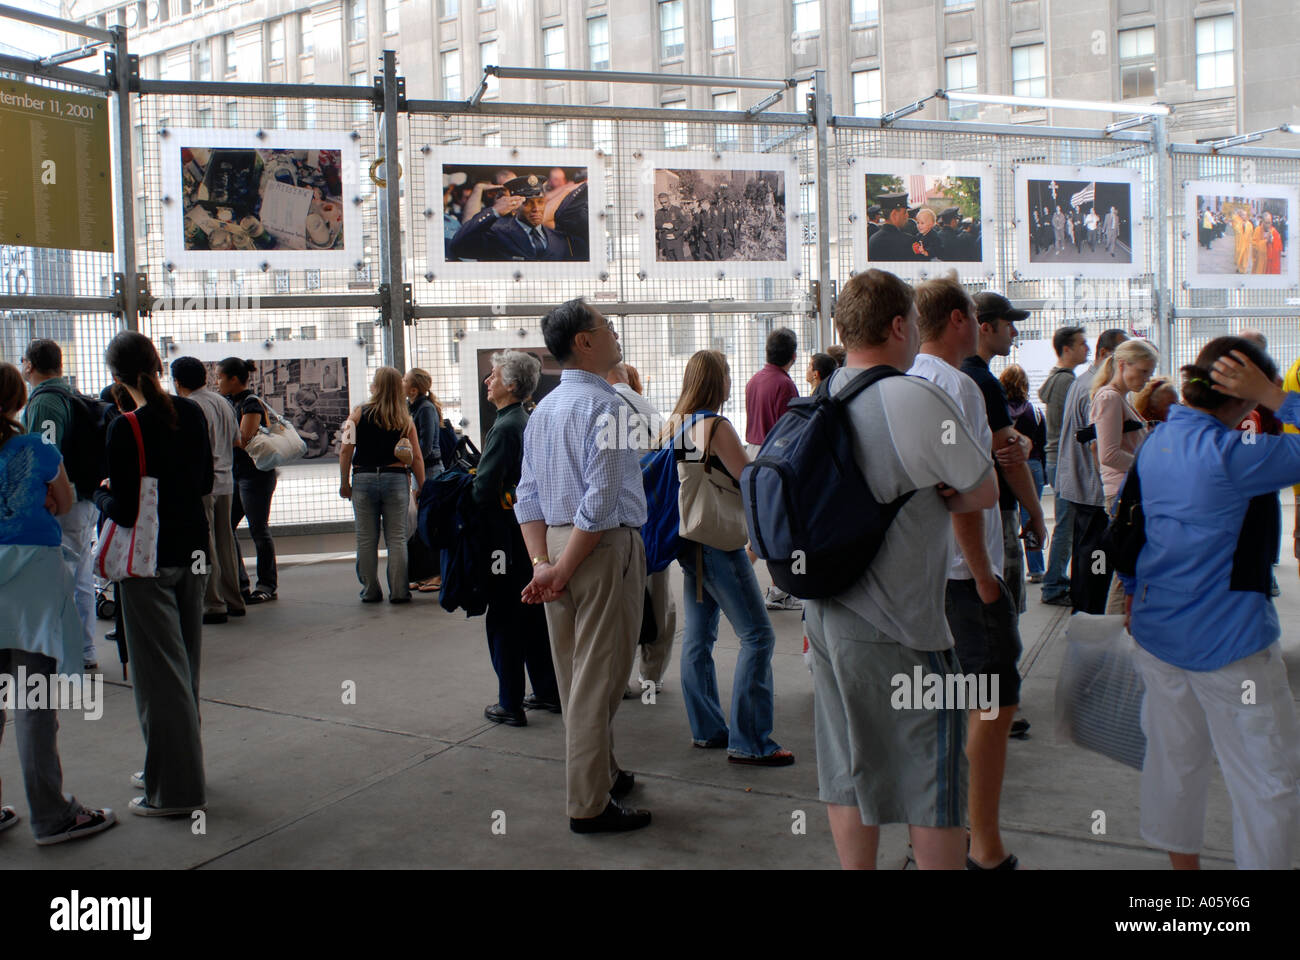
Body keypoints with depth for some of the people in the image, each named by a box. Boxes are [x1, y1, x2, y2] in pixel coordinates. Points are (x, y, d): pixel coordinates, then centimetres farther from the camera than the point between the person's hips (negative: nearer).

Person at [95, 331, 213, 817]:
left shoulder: (125, 429, -18)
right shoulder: (192, 413, 1)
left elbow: (124, 511, -16)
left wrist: (101, 494, 3)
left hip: (149, 560, -7)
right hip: (193, 550, 7)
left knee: (160, 671, 1)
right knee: (184, 663, 16)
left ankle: (175, 789, 9)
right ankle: (168, 767, 31)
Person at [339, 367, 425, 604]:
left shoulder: (359, 413, 0)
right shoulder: (405, 419, 3)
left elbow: (345, 451, -5)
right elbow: (417, 458, 0)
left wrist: (344, 482, 3)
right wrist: (422, 490, 6)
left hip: (364, 480, 0)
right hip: (396, 479, 1)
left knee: (366, 540, 7)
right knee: (397, 538, 4)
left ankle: (370, 591, 12)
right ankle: (399, 591, 4)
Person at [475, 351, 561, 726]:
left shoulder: (505, 427, -18)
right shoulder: (528, 422, 10)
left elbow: (483, 489, -21)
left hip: (505, 534, -9)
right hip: (531, 528, 9)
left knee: (504, 621, 0)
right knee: (533, 616, 16)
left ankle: (510, 705, 7)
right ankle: (548, 692, 26)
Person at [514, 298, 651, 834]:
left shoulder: (543, 409, 11)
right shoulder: (605, 405, -15)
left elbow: (528, 497, 7)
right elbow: (601, 499, -22)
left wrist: (542, 563, 1)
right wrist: (564, 570, -17)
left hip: (553, 541, 9)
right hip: (603, 548, -9)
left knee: (574, 674, 17)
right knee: (599, 679, -1)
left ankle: (601, 774, 34)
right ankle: (589, 805, 8)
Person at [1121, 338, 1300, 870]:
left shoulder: (1154, 443, 5)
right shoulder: (1228, 455, -22)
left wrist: (1132, 588, 27)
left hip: (1156, 628, 8)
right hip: (1227, 638, -8)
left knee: (1174, 761, 20)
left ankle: (1182, 860, 32)